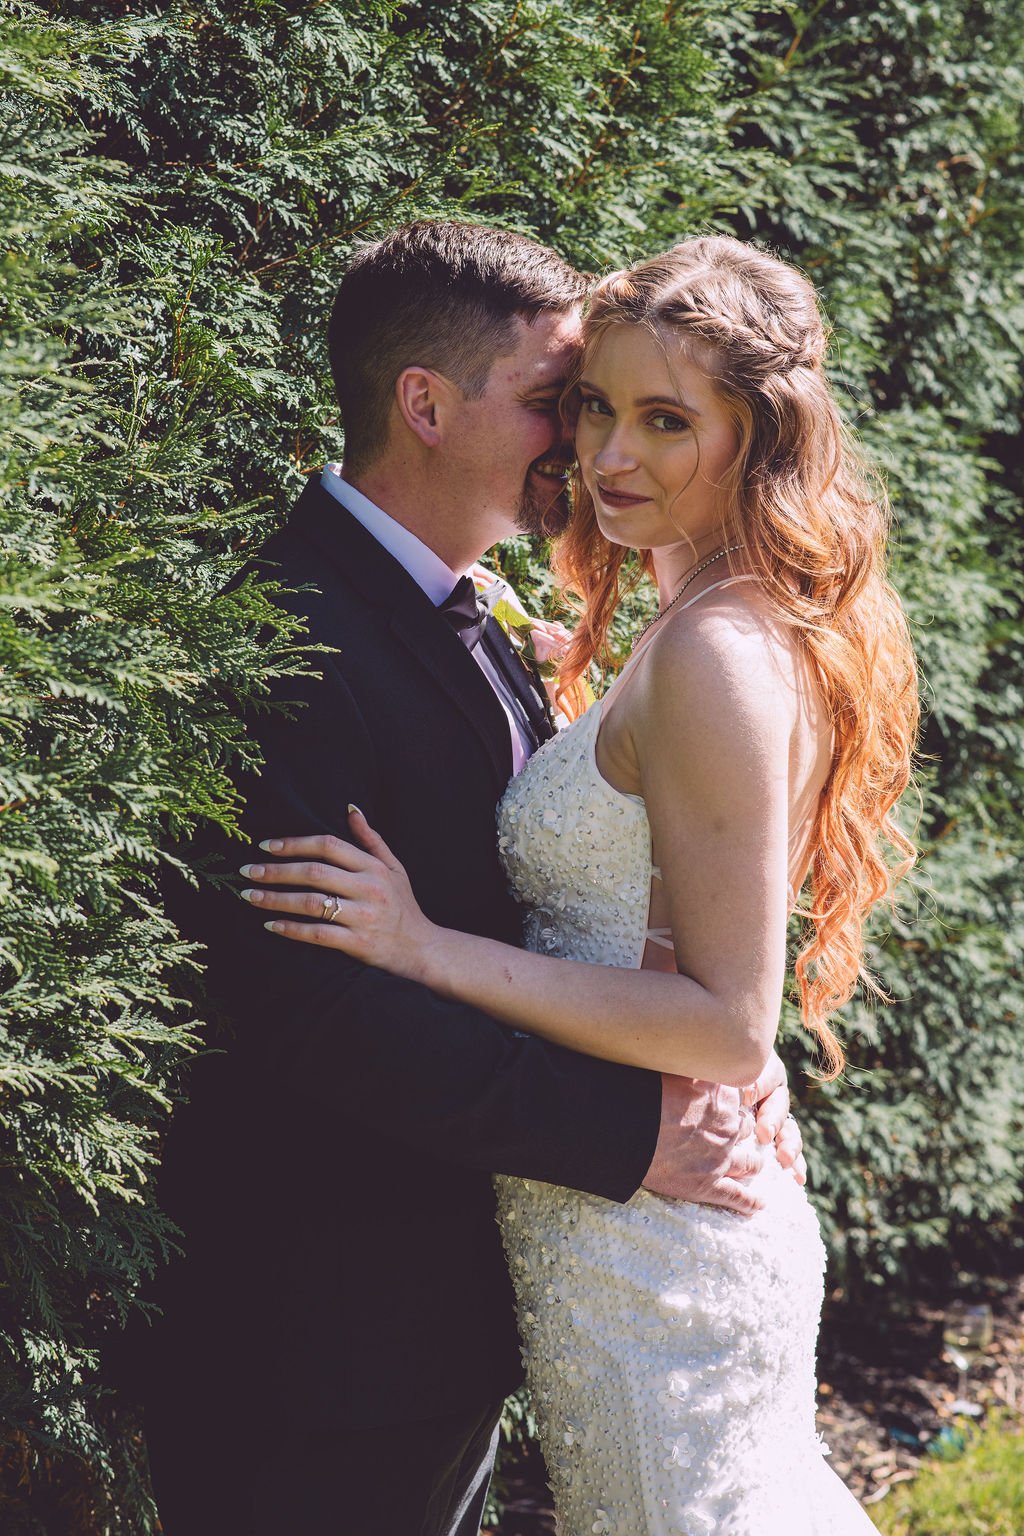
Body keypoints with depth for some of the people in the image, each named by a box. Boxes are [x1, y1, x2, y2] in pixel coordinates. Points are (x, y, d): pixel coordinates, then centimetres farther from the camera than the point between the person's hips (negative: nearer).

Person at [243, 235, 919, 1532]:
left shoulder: (714, 657, -22)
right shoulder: (754, 629, 8)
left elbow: (728, 1025, -23)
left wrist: (431, 949, -23)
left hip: (647, 1262, -10)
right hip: (710, 1218, 10)